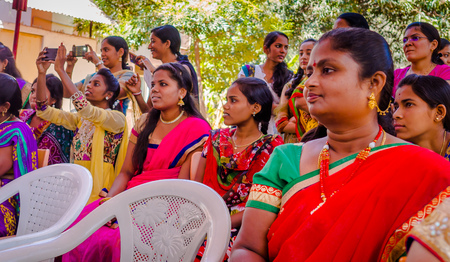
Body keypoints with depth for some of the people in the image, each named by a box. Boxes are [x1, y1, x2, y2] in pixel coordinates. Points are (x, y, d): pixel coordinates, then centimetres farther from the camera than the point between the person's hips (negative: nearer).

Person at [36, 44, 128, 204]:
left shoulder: (117, 119, -4)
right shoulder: (80, 119, 16)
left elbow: (85, 107, -20)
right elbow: (44, 111, 7)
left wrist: (60, 70, -17)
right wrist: (41, 73, -3)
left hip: (100, 190, -6)